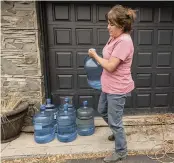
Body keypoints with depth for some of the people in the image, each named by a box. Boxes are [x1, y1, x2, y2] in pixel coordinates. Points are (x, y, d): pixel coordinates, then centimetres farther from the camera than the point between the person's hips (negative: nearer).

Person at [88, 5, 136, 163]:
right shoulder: (115, 37, 5)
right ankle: (117, 132, 50)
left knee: (114, 122, 5)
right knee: (102, 111, 26)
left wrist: (94, 55, -12)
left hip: (117, 89, -10)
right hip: (109, 86, 10)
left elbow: (110, 66, -26)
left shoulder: (124, 41, -25)